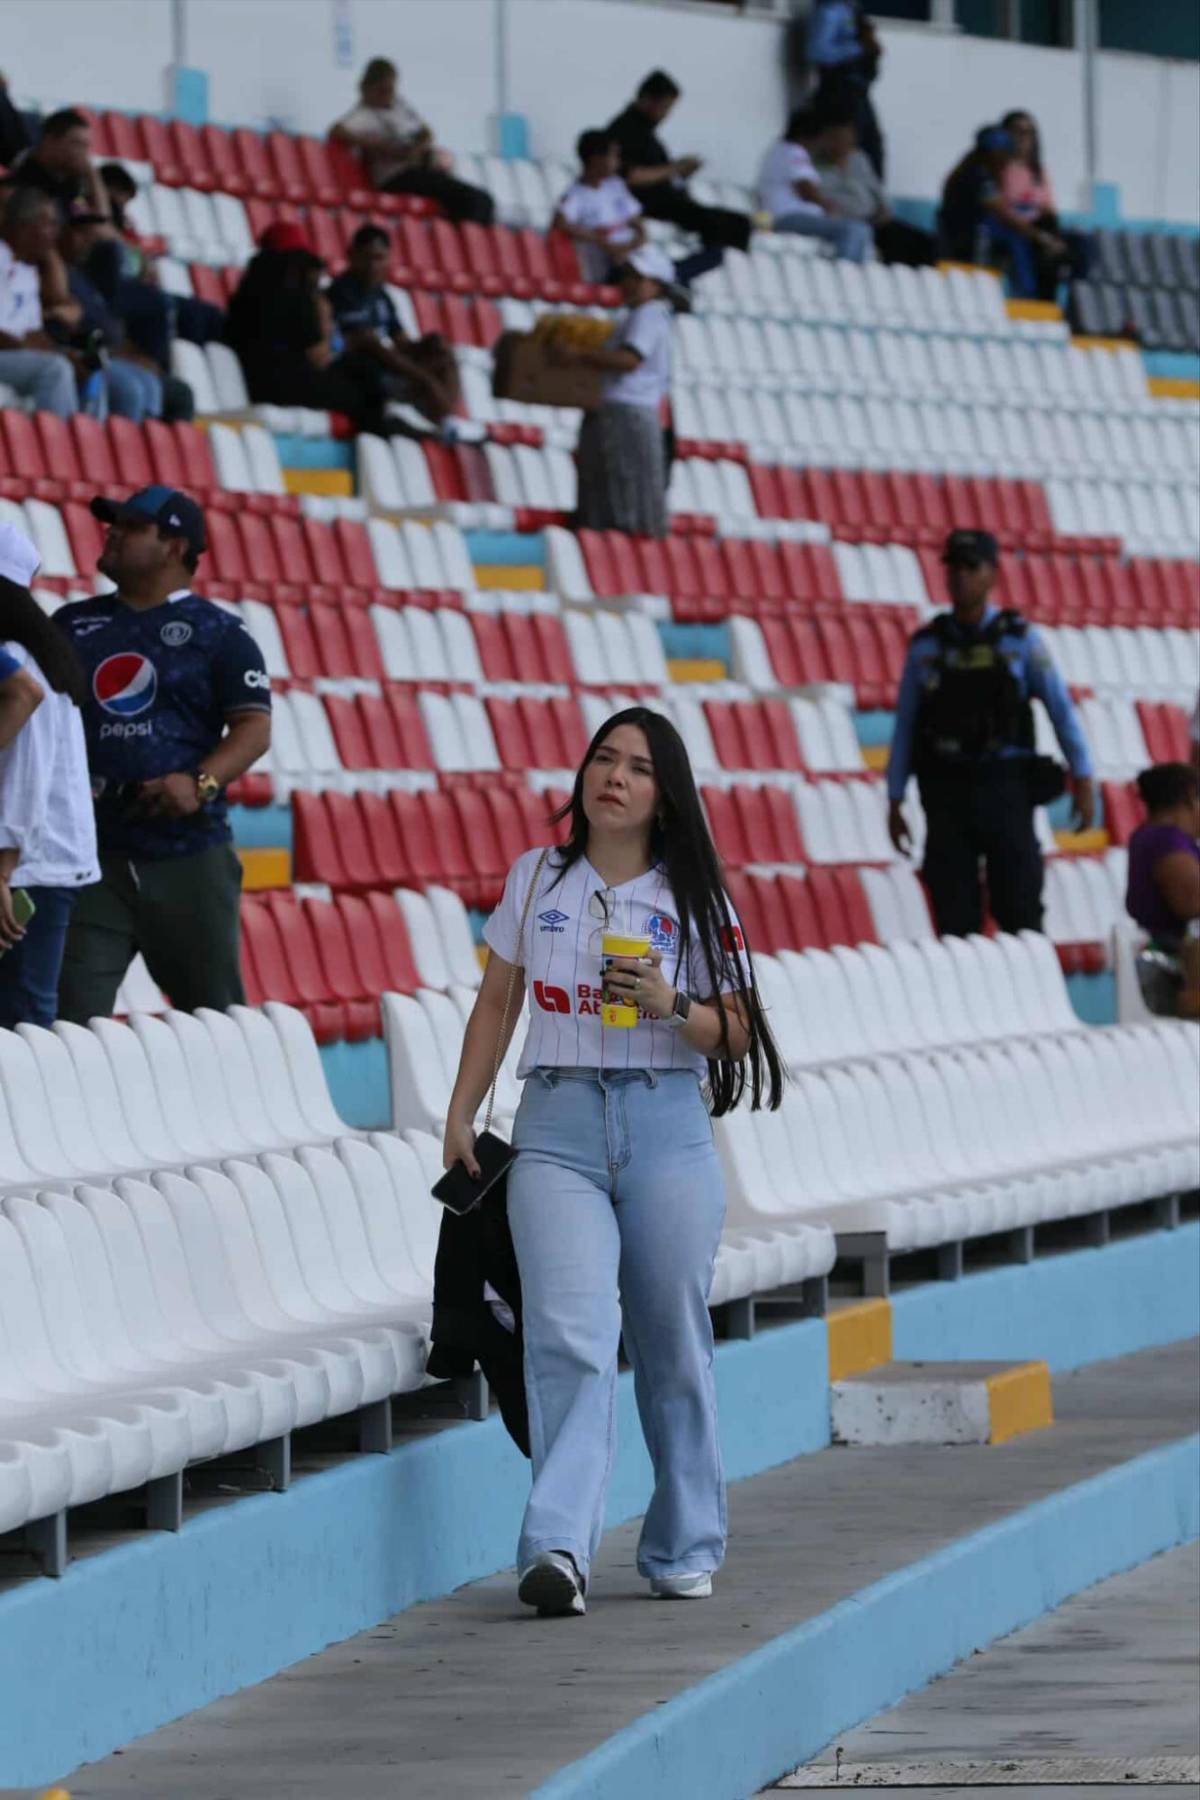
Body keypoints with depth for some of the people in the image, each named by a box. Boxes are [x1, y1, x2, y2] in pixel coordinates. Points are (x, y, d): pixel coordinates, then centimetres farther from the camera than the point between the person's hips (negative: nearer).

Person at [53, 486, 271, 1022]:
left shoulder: (218, 633, 4)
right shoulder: (72, 626, 16)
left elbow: (254, 727, -3)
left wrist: (201, 783, -20)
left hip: (189, 856, -3)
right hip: (92, 854, 3)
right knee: (70, 1021, -7)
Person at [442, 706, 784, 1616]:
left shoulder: (692, 899, 6)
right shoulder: (538, 878, 10)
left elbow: (736, 1035, 5)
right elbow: (497, 1002, 18)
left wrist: (672, 1005, -14)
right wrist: (461, 1115, 12)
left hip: (667, 1127, 0)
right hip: (558, 1125, 0)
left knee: (671, 1341, 5)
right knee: (569, 1333, -16)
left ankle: (684, 1548, 19)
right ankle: (559, 1549, -26)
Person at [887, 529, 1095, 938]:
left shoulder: (1020, 640, 2)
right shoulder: (925, 646, 7)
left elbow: (1061, 710, -2)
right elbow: (904, 728, 8)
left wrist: (1084, 782, -10)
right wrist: (894, 805, 5)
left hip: (1005, 794, -1)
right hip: (947, 797, 2)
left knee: (1020, 914, -5)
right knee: (955, 920, -1)